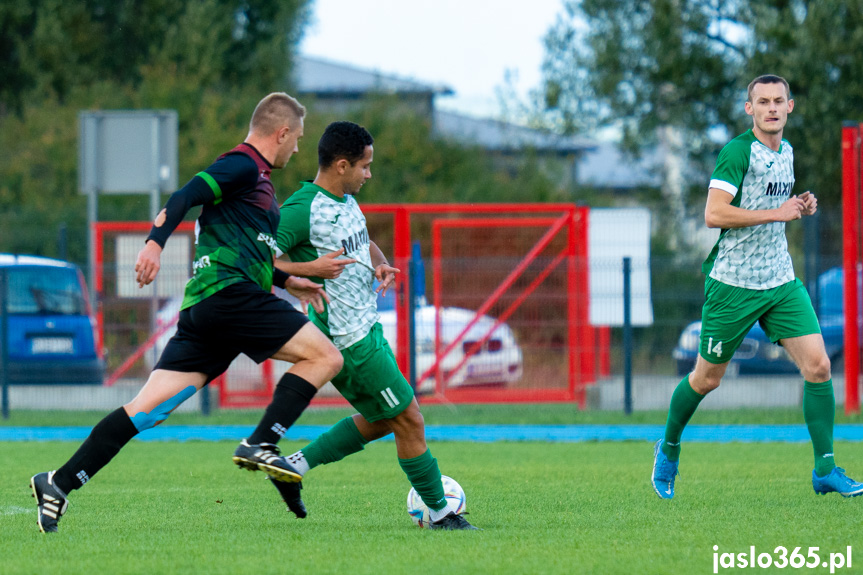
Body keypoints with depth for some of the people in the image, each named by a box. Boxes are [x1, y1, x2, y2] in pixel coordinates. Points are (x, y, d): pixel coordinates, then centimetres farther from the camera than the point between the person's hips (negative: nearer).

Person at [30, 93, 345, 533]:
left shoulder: (256, 178, 29)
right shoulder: (243, 166, -1)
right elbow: (185, 197, -15)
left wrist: (287, 281, 35)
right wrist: (155, 243, -29)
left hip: (200, 310, 10)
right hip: (228, 293, -10)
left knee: (150, 408, 1)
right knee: (325, 356, -8)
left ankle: (59, 484, -5)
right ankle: (259, 446, -17)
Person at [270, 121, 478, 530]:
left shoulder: (346, 201, 9)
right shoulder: (302, 209, -19)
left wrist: (380, 264, 5)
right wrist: (309, 269, -26)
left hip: (365, 326, 10)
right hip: (348, 339, -10)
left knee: (380, 421, 19)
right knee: (409, 420, -3)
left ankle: (295, 465, 22)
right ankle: (439, 512, 8)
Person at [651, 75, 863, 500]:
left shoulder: (786, 151, 12)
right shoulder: (738, 151, -13)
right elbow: (714, 214, -23)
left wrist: (801, 208, 7)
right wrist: (778, 213, -21)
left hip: (781, 281, 6)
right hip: (733, 284, -6)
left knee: (818, 366, -9)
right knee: (707, 379, 7)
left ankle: (825, 470, -4)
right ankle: (669, 448, 32)